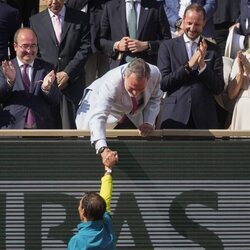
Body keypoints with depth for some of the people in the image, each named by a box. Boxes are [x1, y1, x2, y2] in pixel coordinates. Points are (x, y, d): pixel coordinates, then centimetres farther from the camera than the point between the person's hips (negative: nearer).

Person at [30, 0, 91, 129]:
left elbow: (85, 48, 2)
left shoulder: (80, 18, 6)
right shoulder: (35, 21, 9)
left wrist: (67, 73, -7)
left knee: (71, 127, -7)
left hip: (72, 82, -1)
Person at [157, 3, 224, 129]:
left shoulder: (213, 49, 9)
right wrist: (188, 66, -12)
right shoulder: (167, 46, 5)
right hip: (174, 116, -1)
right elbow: (162, 83, -2)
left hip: (204, 118, 1)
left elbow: (219, 88, 4)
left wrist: (202, 65, -10)